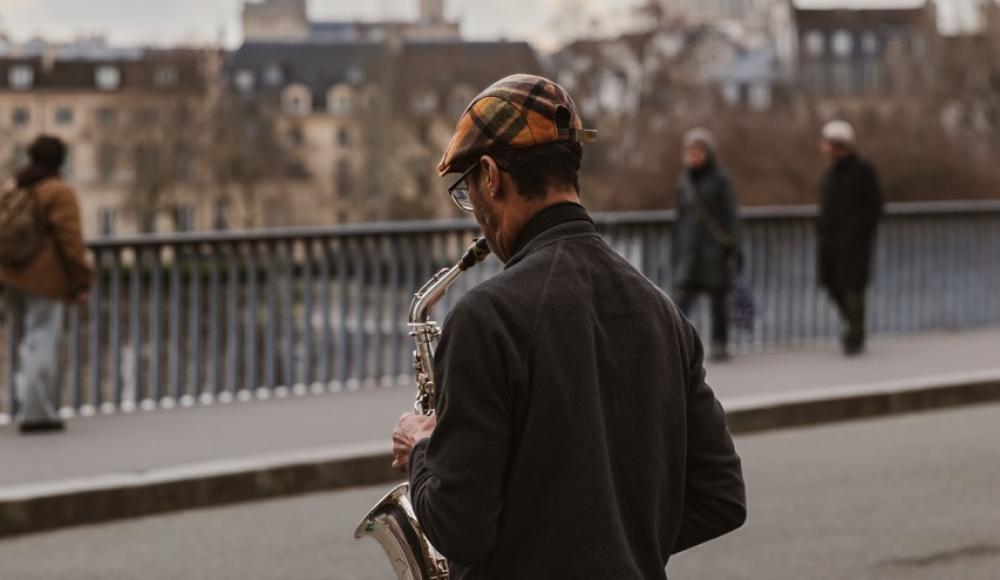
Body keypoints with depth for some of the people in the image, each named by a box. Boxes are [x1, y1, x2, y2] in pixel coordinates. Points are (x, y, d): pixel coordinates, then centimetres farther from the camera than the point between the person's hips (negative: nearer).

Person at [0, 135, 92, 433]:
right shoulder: (59, 193, -9)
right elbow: (71, 241, -15)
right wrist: (81, 284, -10)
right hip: (44, 280, -7)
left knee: (31, 341, 18)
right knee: (42, 344, -5)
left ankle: (29, 403, 16)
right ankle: (36, 413, -7)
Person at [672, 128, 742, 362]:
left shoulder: (720, 179, -2)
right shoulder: (684, 180, 11)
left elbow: (730, 216, -3)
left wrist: (734, 248, -9)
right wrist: (676, 253, 15)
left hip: (715, 247, -3)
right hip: (690, 248, 3)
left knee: (719, 298, 3)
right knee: (683, 294, -10)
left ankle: (720, 345, 13)